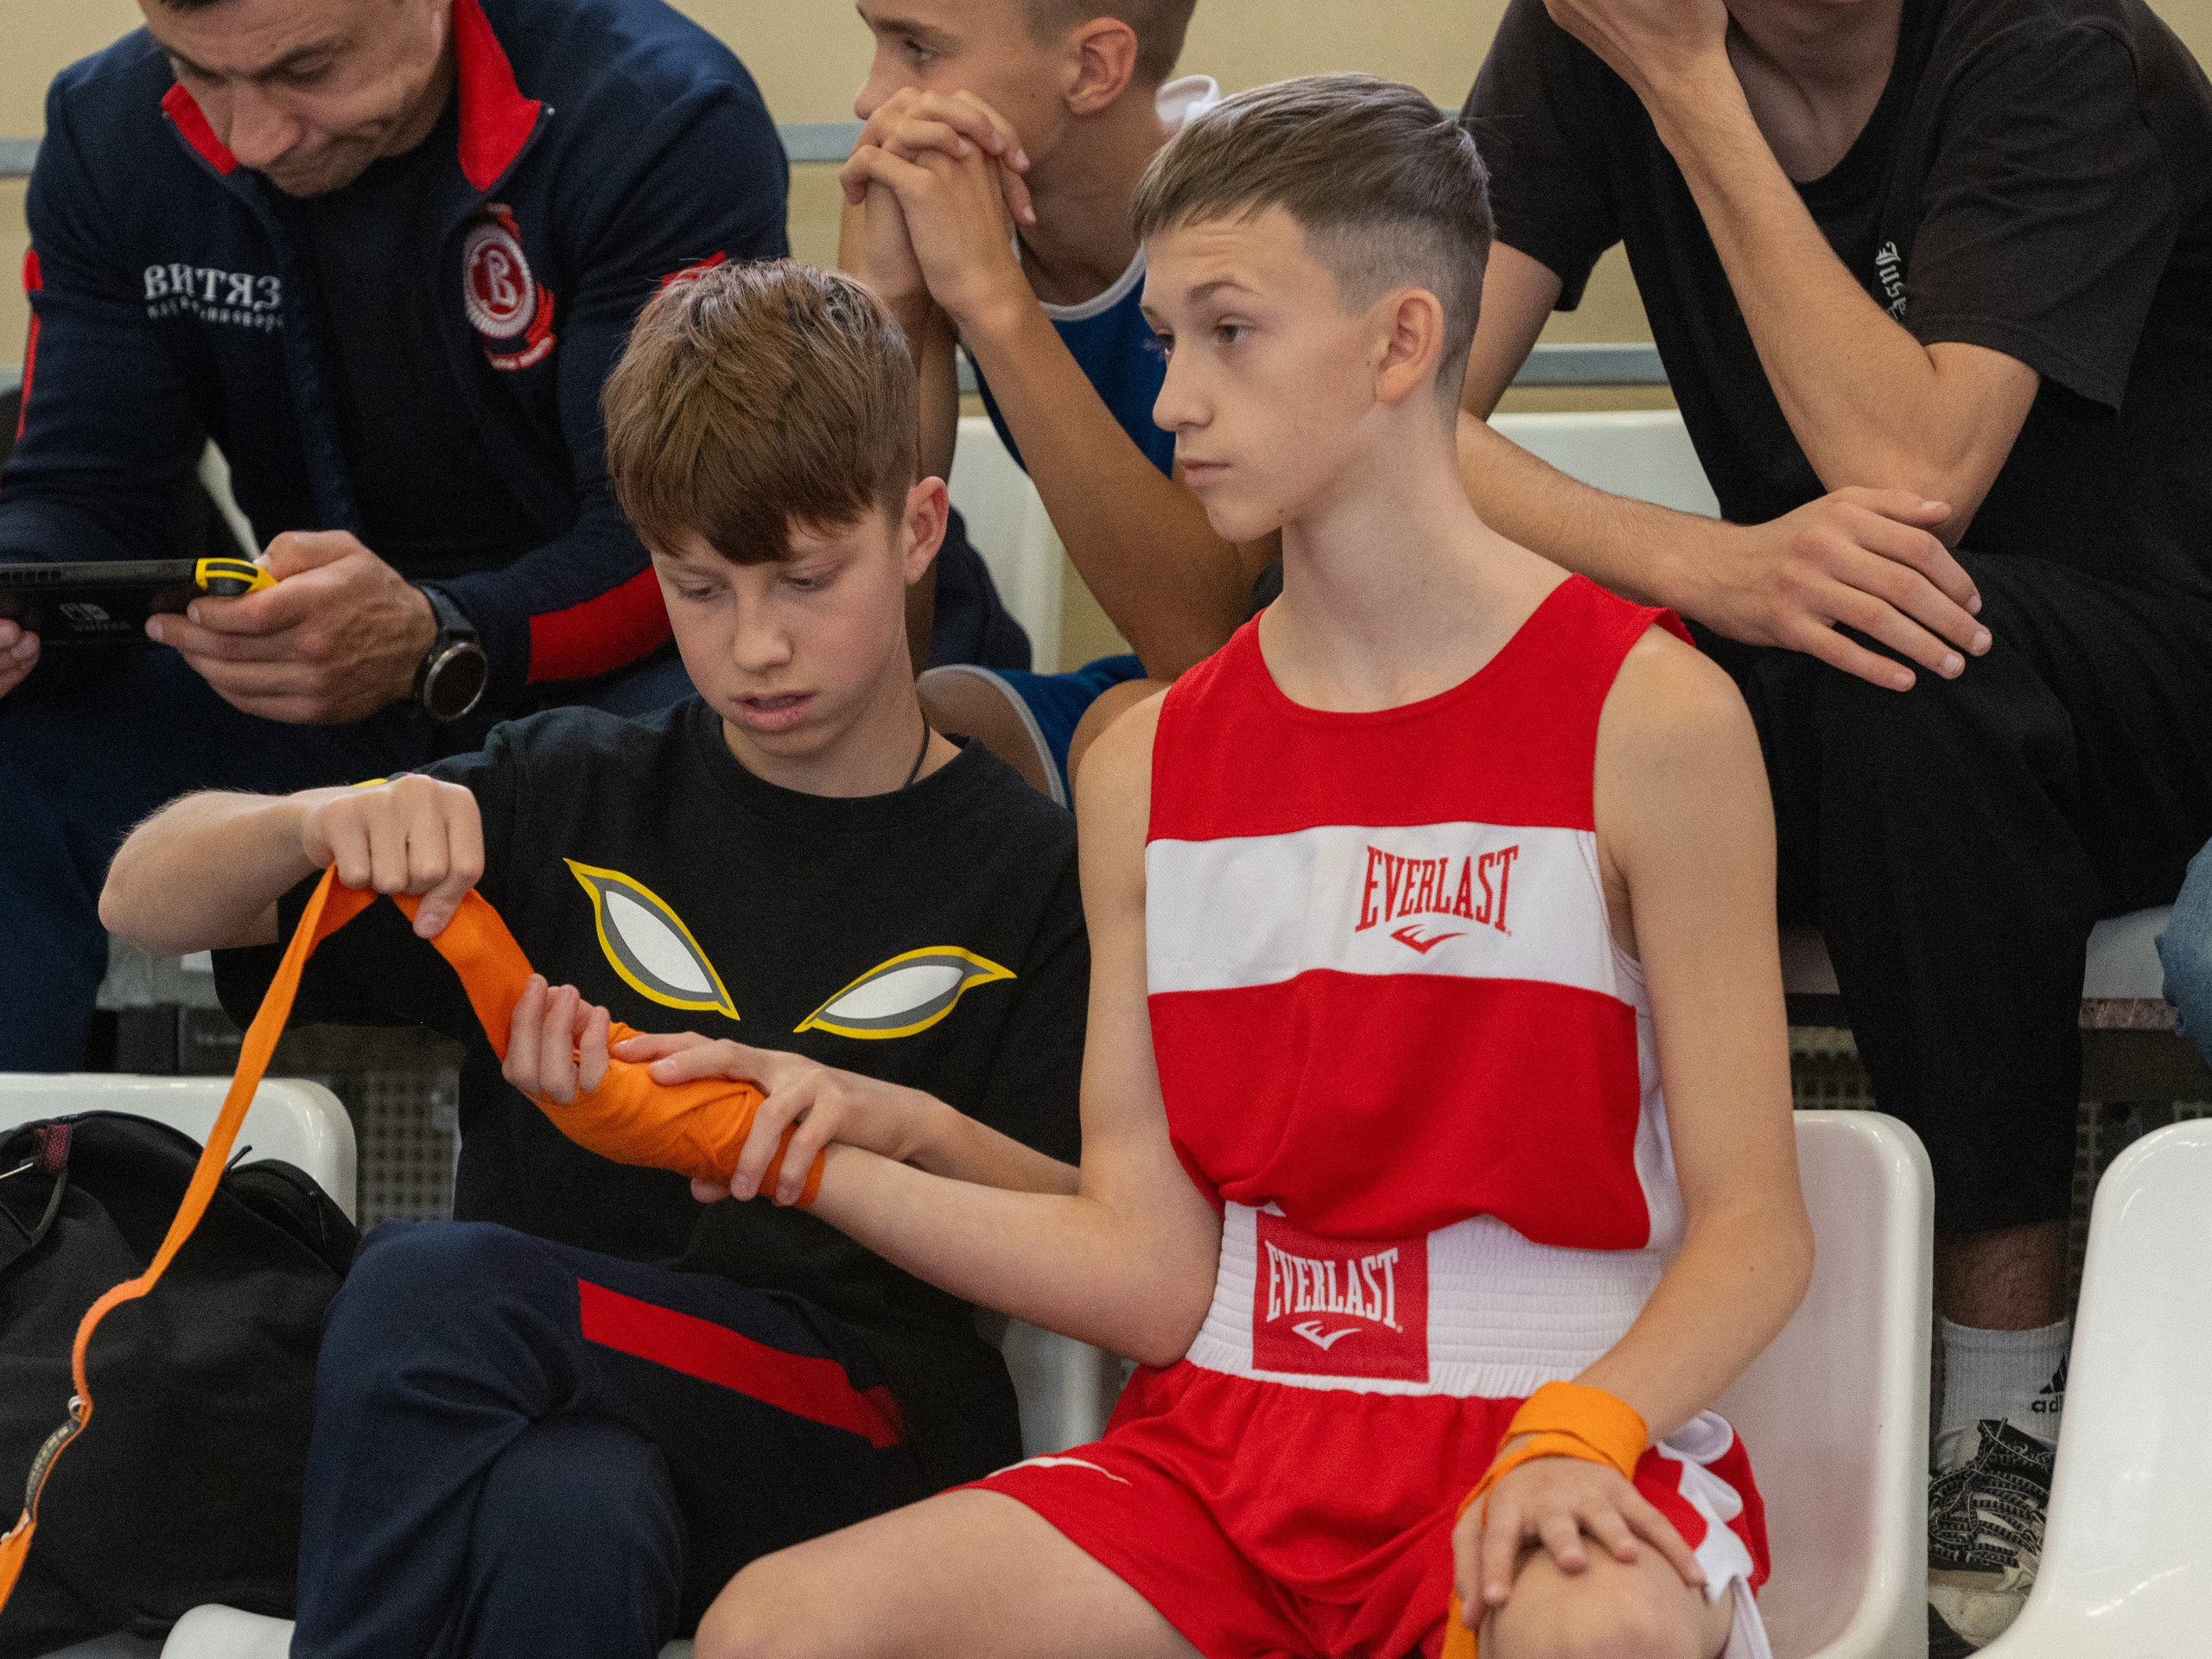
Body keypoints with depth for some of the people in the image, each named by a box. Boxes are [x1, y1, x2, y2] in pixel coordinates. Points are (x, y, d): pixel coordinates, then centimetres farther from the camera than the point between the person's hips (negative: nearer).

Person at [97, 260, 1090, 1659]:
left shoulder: (1030, 872, 9)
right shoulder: (577, 800, 17)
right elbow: (147, 901, 13)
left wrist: (911, 1129, -19)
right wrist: (318, 823, -10)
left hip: (862, 1434, -3)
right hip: (551, 1410, 3)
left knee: (427, 1284, -33)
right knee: (567, 1519, -38)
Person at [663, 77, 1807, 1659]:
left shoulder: (1649, 719, -3)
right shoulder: (1148, 765, 11)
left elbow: (1752, 1228, -4)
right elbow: (1153, 1273, 6)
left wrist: (1574, 1437, -22)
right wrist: (816, 1157, -5)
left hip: (1569, 1430, -4)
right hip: (1230, 1437, 4)